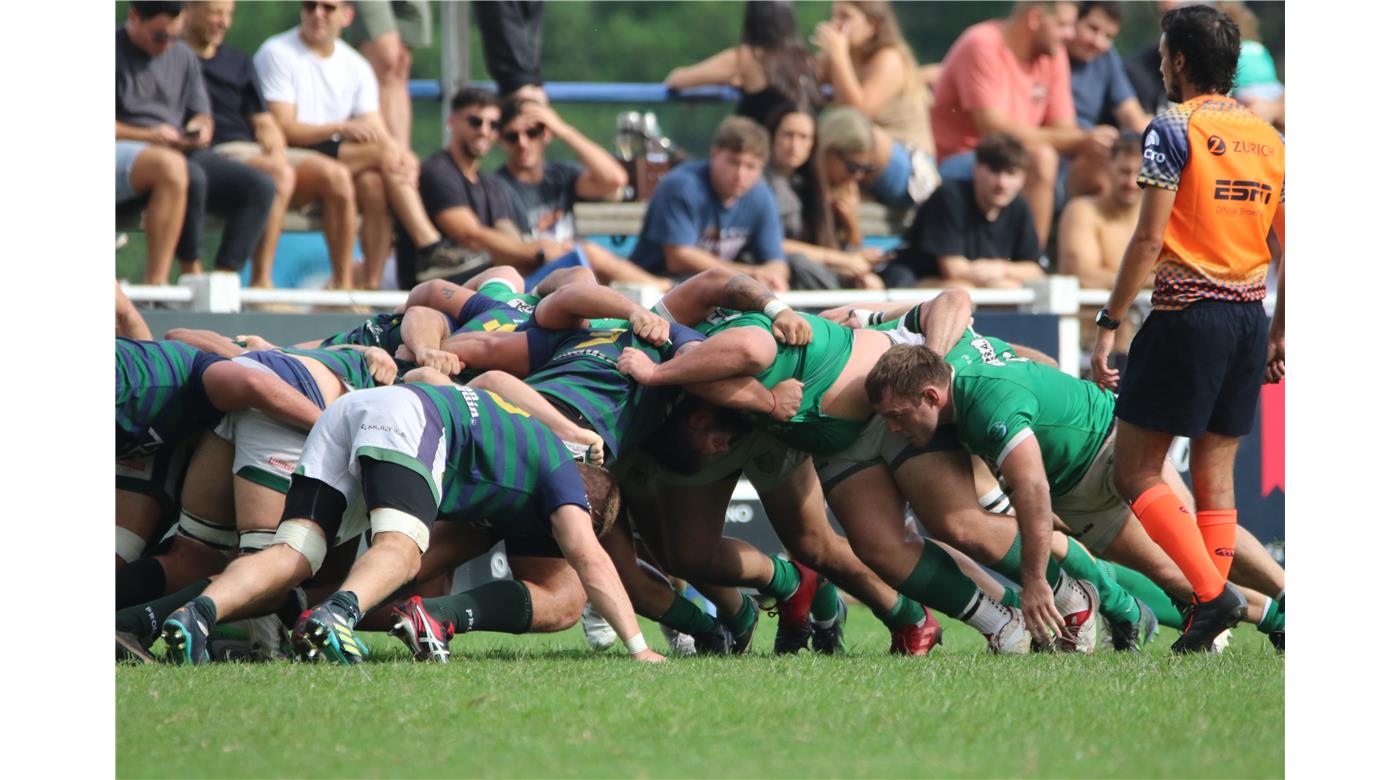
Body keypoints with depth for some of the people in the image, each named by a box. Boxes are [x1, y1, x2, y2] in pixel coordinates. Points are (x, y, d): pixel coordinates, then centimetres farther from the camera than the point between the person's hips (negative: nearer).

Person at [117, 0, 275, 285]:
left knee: (260, 186, -13)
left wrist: (201, 129, -3)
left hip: (180, 152, 7)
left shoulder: (183, 57, 19)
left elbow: (201, 115, 23)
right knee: (173, 167, -41)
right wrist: (147, 135, -17)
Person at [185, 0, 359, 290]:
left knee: (337, 175, -16)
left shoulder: (238, 62, 27)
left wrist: (277, 152, -3)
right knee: (280, 174, -36)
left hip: (256, 150, 7)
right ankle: (261, 281, -38)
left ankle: (343, 282, -14)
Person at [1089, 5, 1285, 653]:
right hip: (1250, 314, 7)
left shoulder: (1174, 129, -8)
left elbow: (1149, 241, -13)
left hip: (1186, 314, -7)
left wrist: (1109, 323, -9)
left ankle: (1213, 592, -14)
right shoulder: (1269, 139, 12)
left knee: (1135, 472, -1)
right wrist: (1278, 334, 20)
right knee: (1216, 473, 10)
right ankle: (1210, 625, 6)